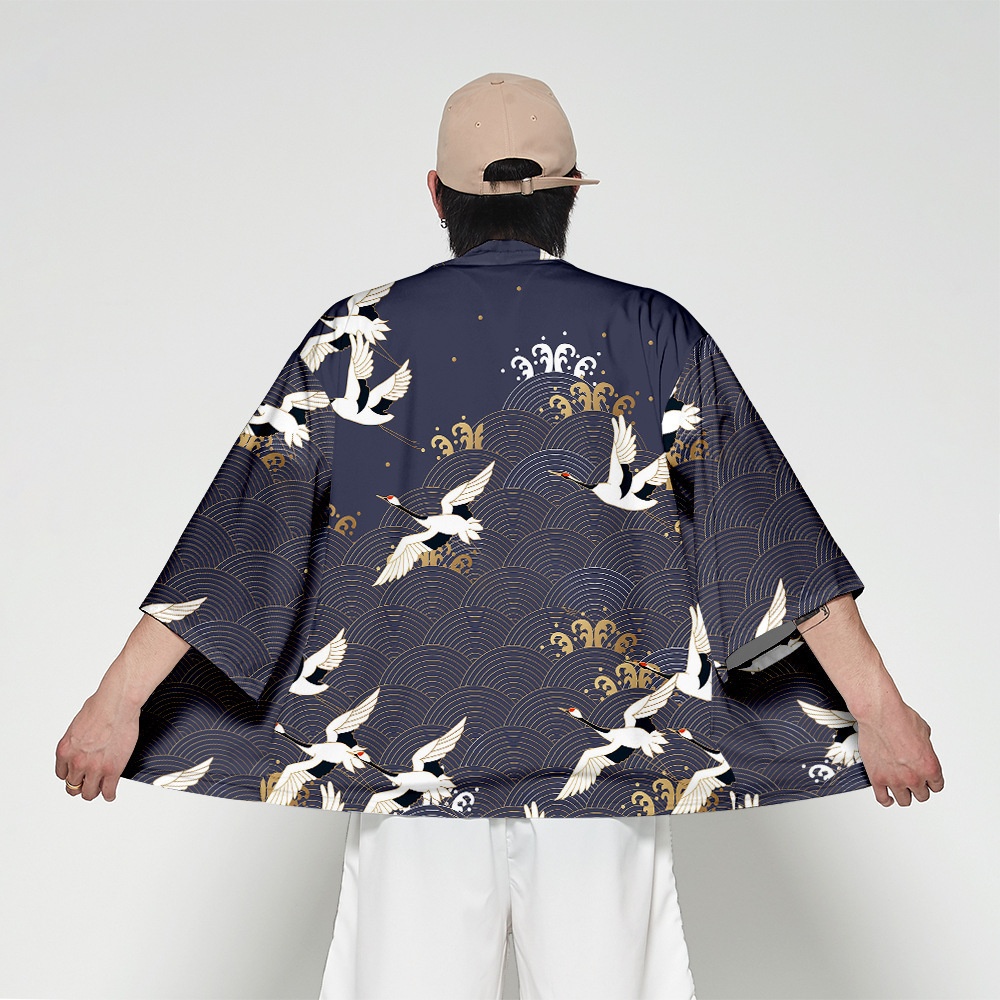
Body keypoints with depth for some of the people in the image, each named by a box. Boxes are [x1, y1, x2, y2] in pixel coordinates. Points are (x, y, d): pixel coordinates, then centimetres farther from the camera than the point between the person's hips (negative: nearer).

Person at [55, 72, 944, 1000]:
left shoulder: (364, 334, -1)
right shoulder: (654, 333, 0)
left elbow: (234, 531, -2)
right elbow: (778, 533, -3)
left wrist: (119, 699, 4)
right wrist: (879, 706, 1)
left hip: (407, 750, 0)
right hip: (605, 747, 1)